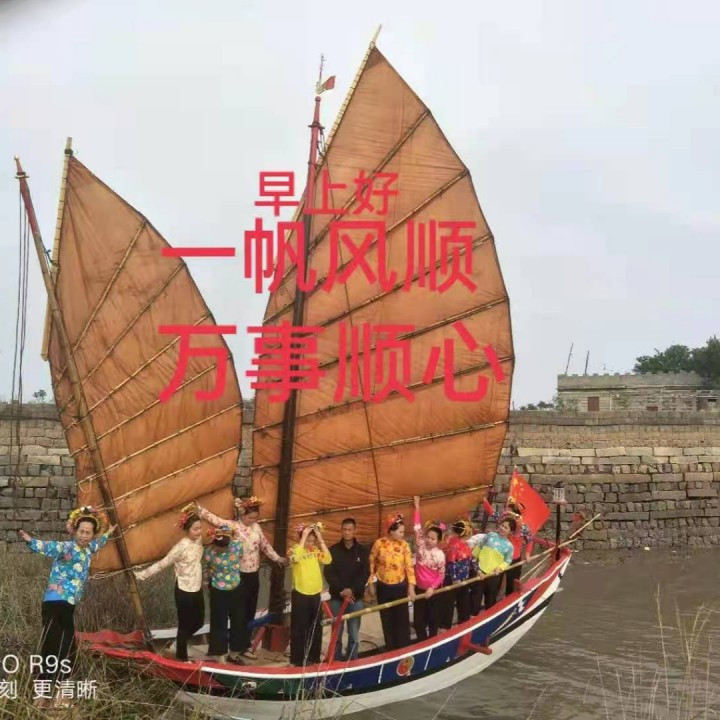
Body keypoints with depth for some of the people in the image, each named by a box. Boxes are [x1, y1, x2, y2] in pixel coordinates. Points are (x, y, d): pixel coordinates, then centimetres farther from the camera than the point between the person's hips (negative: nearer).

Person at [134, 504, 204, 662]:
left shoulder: (198, 540, -4)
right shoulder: (181, 547, -24)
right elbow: (162, 564, -22)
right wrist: (142, 575, -23)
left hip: (197, 589, 7)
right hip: (184, 591, -7)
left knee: (198, 622, 18)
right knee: (185, 624, 7)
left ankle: (179, 644, 41)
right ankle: (181, 656, 27)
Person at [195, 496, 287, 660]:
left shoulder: (256, 527, 4)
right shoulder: (232, 526, -15)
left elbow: (265, 545, 17)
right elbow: (214, 519, -27)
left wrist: (277, 558, 23)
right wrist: (198, 508, -41)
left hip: (254, 575, 6)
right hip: (240, 576, -6)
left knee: (250, 612, 14)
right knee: (241, 613, 3)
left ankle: (244, 643, 27)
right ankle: (242, 647, 12)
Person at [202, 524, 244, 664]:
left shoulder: (237, 545, -16)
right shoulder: (208, 552, -22)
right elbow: (205, 571, -2)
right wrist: (208, 584, 12)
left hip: (236, 590, 4)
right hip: (219, 592, -4)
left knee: (237, 622, 15)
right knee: (220, 624, 5)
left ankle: (233, 654, 34)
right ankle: (220, 658, 19)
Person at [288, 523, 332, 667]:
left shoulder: (315, 550, 4)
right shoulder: (294, 550, -10)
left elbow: (328, 560, -11)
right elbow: (295, 558, -34)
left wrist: (320, 539, -14)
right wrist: (304, 537, -29)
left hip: (315, 594, 5)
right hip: (300, 594, -5)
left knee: (315, 628, 14)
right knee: (299, 629, 2)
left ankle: (313, 657, 27)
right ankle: (297, 660, 12)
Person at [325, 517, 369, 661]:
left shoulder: (363, 550, 4)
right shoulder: (333, 550, 3)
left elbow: (365, 574, -2)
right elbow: (329, 574, -2)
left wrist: (352, 590, -14)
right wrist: (341, 590, -13)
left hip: (356, 597, 0)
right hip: (336, 597, 0)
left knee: (354, 634, 1)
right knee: (336, 633, 1)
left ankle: (352, 661, 9)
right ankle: (336, 661, 10)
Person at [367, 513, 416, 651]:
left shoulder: (404, 545, -6)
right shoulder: (379, 543, -10)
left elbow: (409, 566, -8)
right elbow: (371, 563, -1)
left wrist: (411, 587, -13)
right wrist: (371, 584, 1)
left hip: (400, 587, 0)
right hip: (383, 587, 0)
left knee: (402, 619, 1)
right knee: (387, 620, 11)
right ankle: (391, 648, 25)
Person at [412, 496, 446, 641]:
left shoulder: (440, 555, -13)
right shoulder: (421, 546, -8)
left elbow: (441, 575, -8)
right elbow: (417, 528, -8)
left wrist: (432, 588, -20)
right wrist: (417, 507, -10)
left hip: (432, 590, -3)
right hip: (419, 588, 3)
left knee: (432, 618, 10)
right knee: (418, 620, 7)